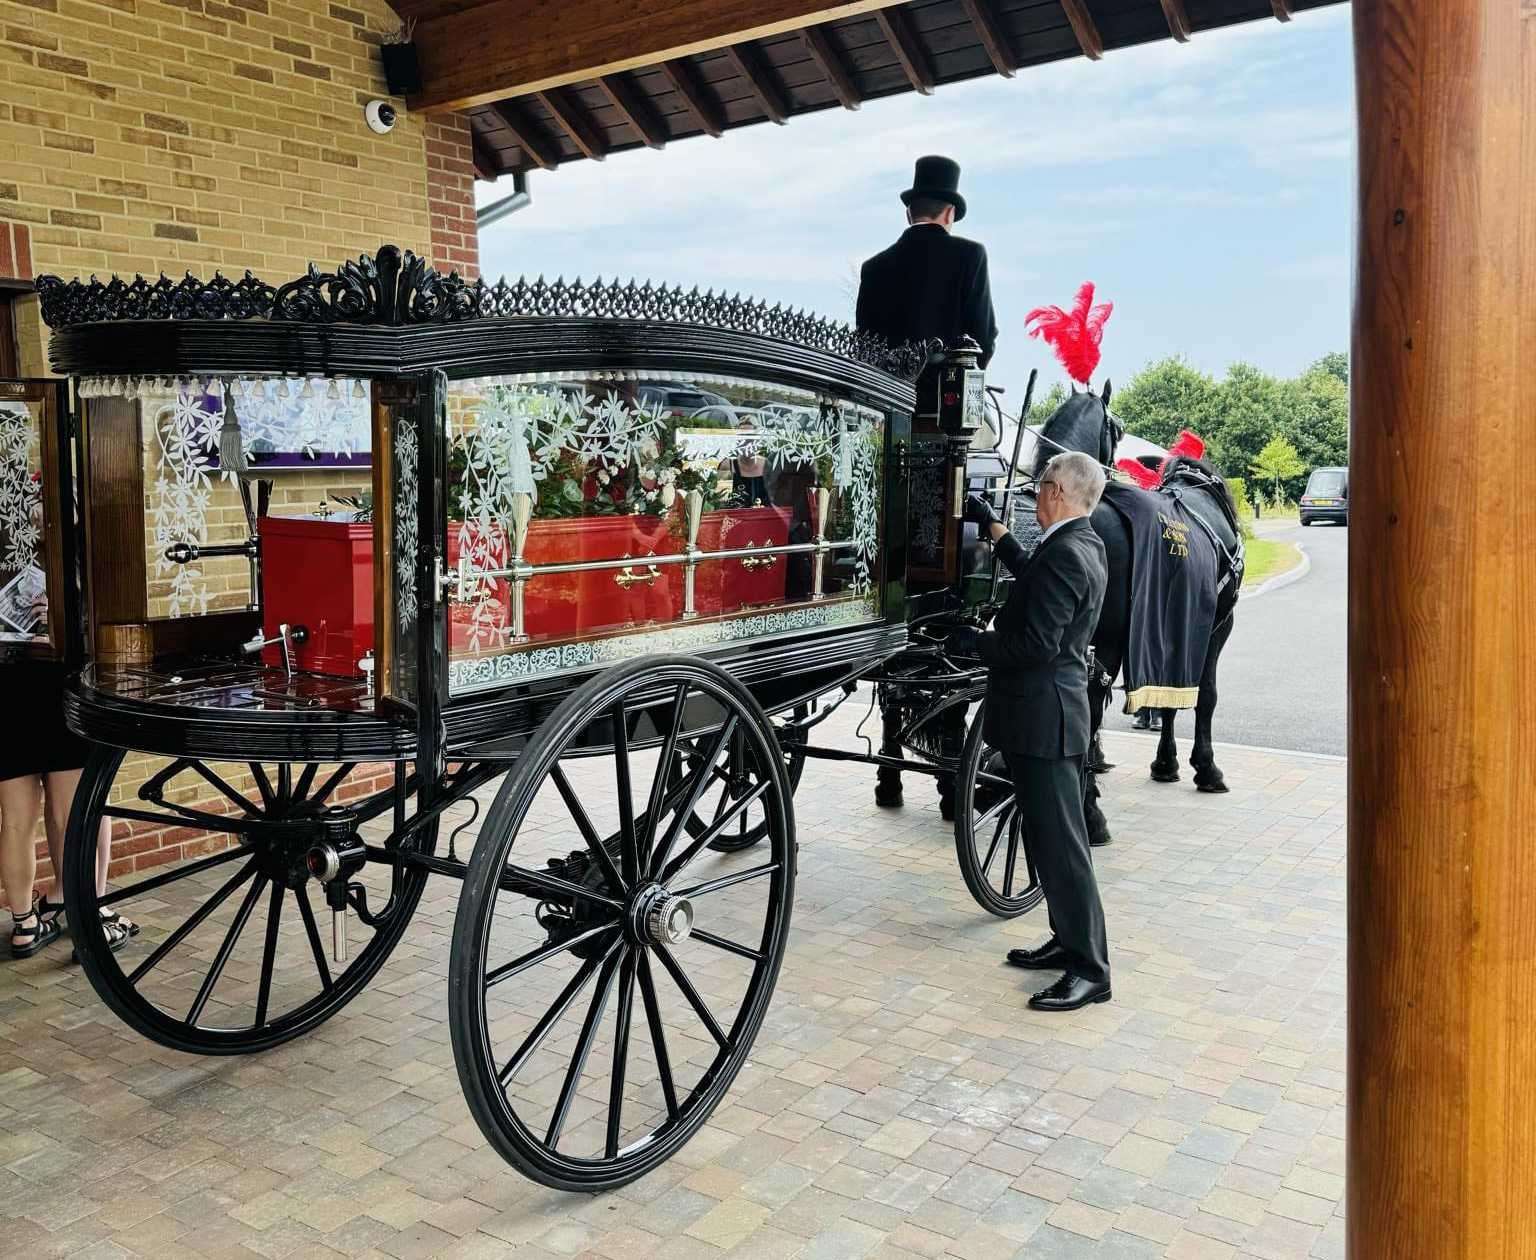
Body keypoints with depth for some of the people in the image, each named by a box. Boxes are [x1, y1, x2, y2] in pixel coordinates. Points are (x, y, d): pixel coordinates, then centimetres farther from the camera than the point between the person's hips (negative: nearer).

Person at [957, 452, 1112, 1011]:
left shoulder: (1065, 554, -20)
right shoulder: (1084, 546, 12)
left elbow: (1036, 643, -24)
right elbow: (1031, 577, 32)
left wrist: (973, 642, -11)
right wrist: (992, 526, 36)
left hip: (1043, 715, -11)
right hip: (1049, 711, 11)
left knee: (1059, 841, -5)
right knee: (1052, 836, 18)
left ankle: (1090, 969, 2)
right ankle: (1069, 942, 29)